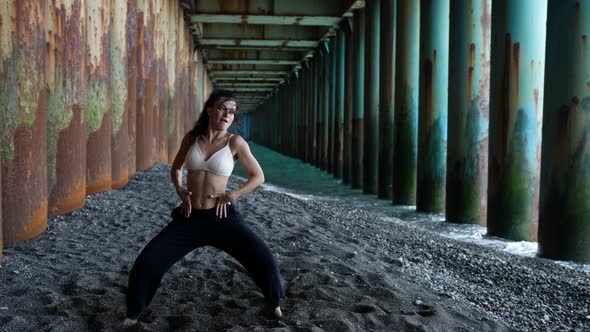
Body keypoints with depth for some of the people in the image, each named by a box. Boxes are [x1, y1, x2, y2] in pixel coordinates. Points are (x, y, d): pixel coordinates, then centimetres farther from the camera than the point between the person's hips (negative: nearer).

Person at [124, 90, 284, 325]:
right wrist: (180, 190, 0)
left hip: (222, 218, -2)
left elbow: (258, 176, 1)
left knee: (264, 260, -13)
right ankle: (134, 313, 21)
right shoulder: (191, 137, 1)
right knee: (146, 263, -7)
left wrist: (231, 195, -9)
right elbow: (176, 168, 18)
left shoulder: (235, 142, -7)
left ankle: (273, 301, 20)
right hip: (189, 218, 2)